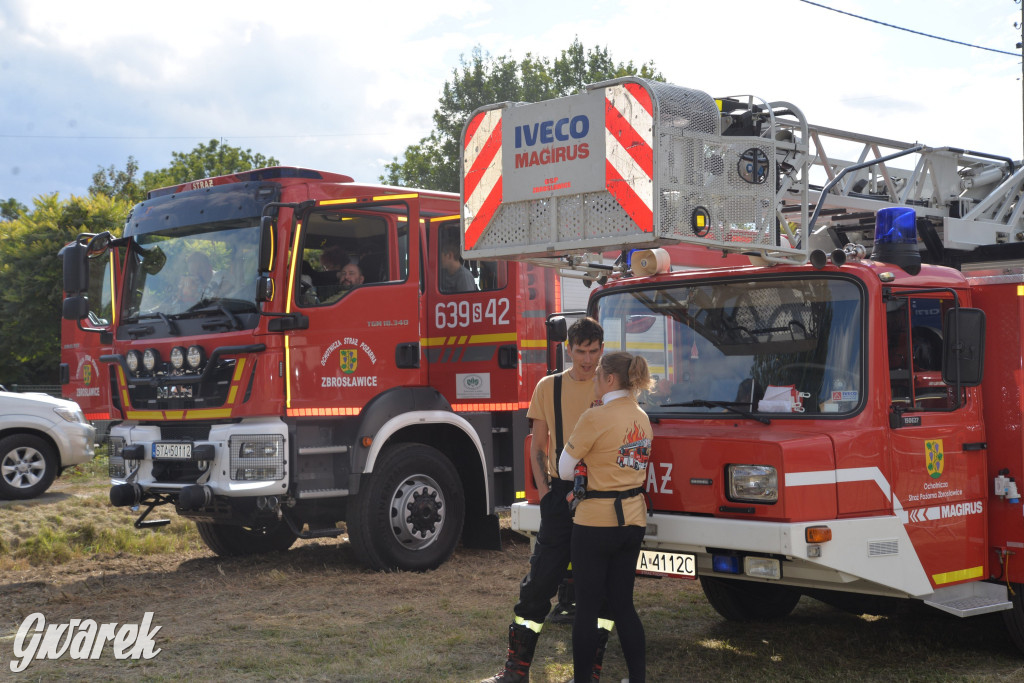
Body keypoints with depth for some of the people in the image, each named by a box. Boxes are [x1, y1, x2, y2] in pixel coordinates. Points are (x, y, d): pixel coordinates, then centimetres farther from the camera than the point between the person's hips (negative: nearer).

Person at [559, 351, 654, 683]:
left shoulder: (595, 417, -15)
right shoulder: (641, 417, 7)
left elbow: (565, 469, -8)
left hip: (596, 521, -7)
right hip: (633, 519, 7)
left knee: (587, 608, 3)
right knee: (623, 603, 14)